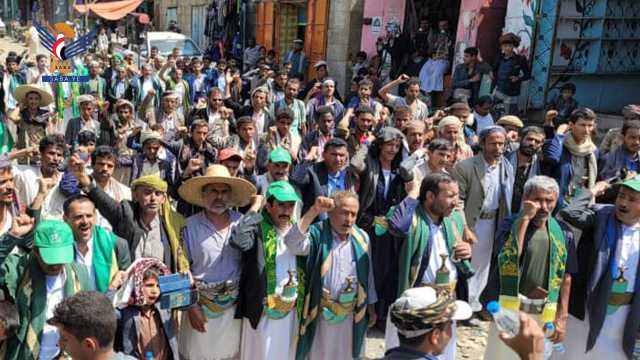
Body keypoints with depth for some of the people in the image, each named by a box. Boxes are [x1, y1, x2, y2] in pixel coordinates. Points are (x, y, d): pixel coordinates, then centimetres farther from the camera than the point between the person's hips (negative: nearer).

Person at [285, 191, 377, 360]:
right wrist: (313, 211, -35)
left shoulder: (362, 237, 1)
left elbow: (368, 275, 9)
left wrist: (371, 307, 12)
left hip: (352, 316, 3)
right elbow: (292, 243, -32)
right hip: (321, 314, -3)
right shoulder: (317, 234, -11)